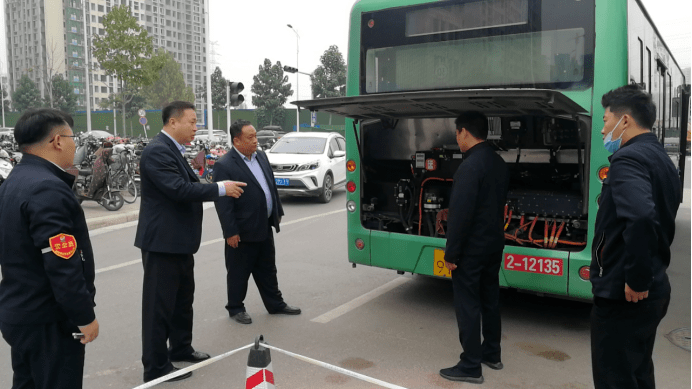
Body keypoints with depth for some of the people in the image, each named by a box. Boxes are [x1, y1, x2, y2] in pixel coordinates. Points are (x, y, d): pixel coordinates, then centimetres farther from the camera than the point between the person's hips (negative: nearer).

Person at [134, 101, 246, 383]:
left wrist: (219, 188, 4)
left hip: (179, 240, 11)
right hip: (163, 241, -11)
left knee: (183, 298, 22)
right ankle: (156, 367, 11)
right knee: (160, 304, 0)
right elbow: (178, 189, -27)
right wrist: (221, 189, -22)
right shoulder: (158, 151, -19)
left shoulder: (173, 150, 13)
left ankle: (181, 347, 38)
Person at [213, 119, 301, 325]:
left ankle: (275, 304, 31)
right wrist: (230, 232, -18)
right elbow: (222, 203, -18)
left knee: (267, 270, 19)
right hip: (242, 231, -7)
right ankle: (235, 308, 26)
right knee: (239, 273, 9)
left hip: (265, 227, 7)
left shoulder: (261, 156, 7)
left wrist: (277, 212, 15)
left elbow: (272, 185, 16)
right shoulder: (224, 166, -17)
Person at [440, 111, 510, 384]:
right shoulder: (499, 163, 7)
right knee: (490, 300, 19)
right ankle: (492, 354, 32)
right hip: (494, 244, 9)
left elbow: (461, 214, -23)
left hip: (471, 248, -9)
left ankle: (471, 367, 10)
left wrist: (451, 253, -17)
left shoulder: (470, 166, -22)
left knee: (467, 306, 1)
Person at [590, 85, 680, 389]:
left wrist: (635, 280, -25)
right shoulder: (662, 159, 13)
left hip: (622, 294, -9)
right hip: (653, 290, 9)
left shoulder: (628, 159, -18)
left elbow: (640, 218, -35)